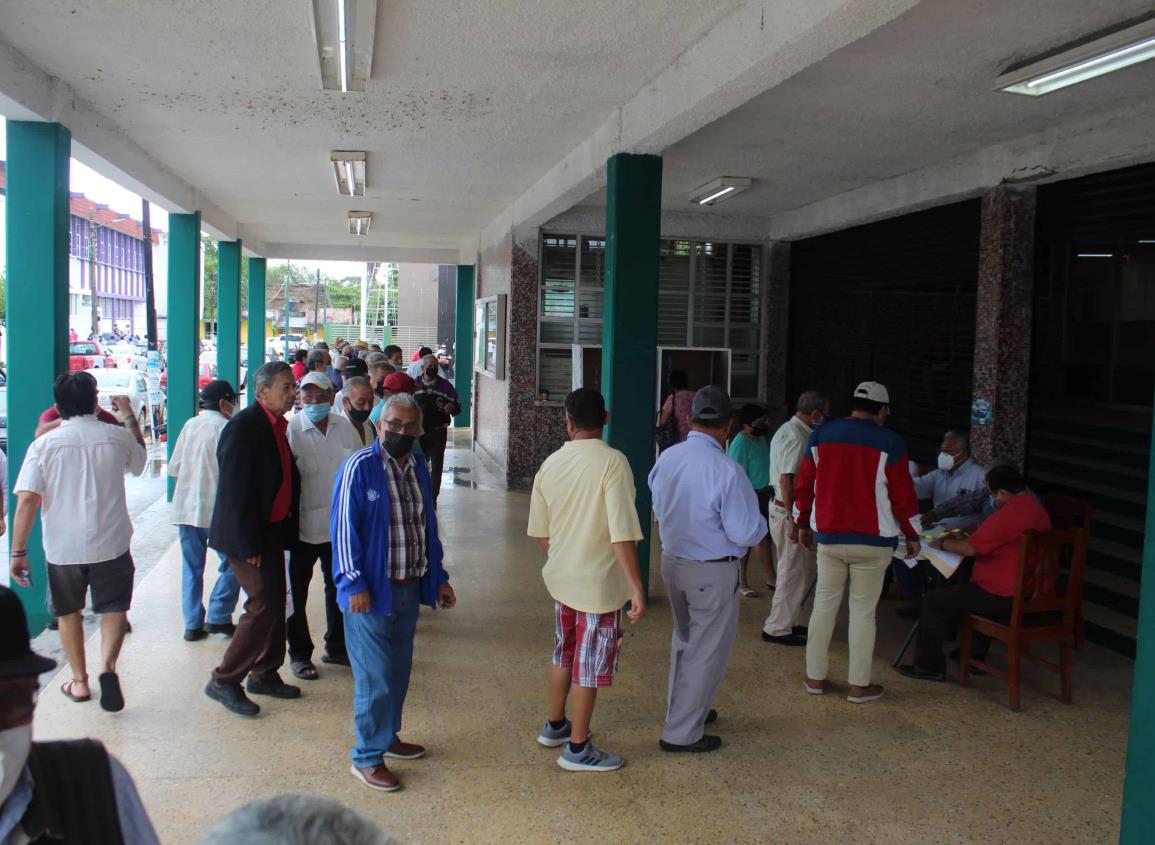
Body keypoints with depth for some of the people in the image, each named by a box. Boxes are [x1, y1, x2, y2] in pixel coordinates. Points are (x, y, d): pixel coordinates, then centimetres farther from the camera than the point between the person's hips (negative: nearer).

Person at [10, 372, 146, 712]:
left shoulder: (44, 444, -7)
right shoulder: (117, 436, -5)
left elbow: (26, 500, -11)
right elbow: (139, 460, 19)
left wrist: (18, 551, -5)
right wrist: (129, 416, 27)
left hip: (62, 546, 1)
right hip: (111, 543, 0)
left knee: (69, 612, 19)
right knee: (113, 607, 11)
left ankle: (79, 681, 28)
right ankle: (107, 666, -14)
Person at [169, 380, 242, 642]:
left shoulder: (190, 425, 8)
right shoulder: (225, 428, -9)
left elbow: (173, 468, 10)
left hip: (185, 507, 6)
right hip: (216, 509, -6)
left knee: (192, 567, 12)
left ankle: (193, 624, 12)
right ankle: (219, 617, 3)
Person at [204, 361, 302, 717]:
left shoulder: (277, 426, 10)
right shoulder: (244, 425, -18)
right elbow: (235, 488, -21)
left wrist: (287, 530, 10)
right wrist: (248, 544, -21)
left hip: (272, 530, 9)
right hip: (248, 534, -9)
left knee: (275, 602, 14)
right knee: (263, 604, -9)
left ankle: (264, 674, 28)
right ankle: (224, 681, 4)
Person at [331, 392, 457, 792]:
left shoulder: (418, 470, 10)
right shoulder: (359, 467, -13)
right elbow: (344, 528, -15)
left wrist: (438, 578, 16)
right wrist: (354, 583, -18)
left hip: (409, 590, 7)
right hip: (371, 593, -7)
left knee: (399, 670, 18)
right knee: (376, 677, -3)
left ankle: (387, 736, 35)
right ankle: (367, 758, 12)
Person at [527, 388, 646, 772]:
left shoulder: (550, 464, 0)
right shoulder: (612, 462, -18)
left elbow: (540, 531, 8)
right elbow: (622, 534, -23)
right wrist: (637, 587, -18)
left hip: (561, 578, 6)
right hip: (599, 582, -6)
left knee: (564, 653, 23)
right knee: (590, 665, 7)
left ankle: (554, 725, 39)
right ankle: (577, 748, 18)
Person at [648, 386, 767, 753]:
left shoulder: (666, 459, -4)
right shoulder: (726, 471, -24)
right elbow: (744, 534, -20)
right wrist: (761, 524, 0)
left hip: (671, 561, 7)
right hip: (713, 573, -7)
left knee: (684, 641, 26)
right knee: (707, 651, 9)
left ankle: (683, 710, 44)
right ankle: (681, 733, 18)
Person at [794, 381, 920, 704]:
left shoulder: (820, 435, 3)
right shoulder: (889, 443, -7)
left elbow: (803, 484, 7)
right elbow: (902, 495, -5)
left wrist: (804, 524, 19)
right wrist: (912, 536, 6)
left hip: (829, 537, 3)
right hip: (872, 541, -3)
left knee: (824, 603, 12)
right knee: (863, 610, 4)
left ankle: (815, 677, 17)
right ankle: (859, 686, 11)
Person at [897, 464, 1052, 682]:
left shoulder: (1008, 514, -24)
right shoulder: (1035, 507, 7)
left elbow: (969, 549, -19)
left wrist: (943, 543, -1)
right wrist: (966, 535, 14)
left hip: (1005, 597, -10)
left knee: (933, 601, -2)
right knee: (963, 590, 35)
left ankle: (929, 666, 6)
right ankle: (975, 656, 37)